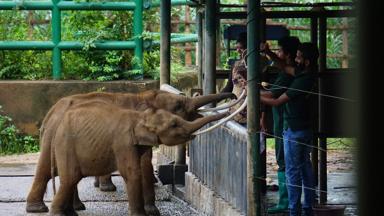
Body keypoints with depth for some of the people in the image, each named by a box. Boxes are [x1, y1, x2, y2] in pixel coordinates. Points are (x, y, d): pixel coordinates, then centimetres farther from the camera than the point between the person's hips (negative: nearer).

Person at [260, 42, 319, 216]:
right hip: (305, 128, 10)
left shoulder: (302, 81, -24)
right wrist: (269, 53, 4)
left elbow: (276, 102, -19)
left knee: (293, 171, -4)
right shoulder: (306, 74, 3)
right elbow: (285, 68, 16)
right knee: (305, 168, 14)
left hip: (295, 131, -10)